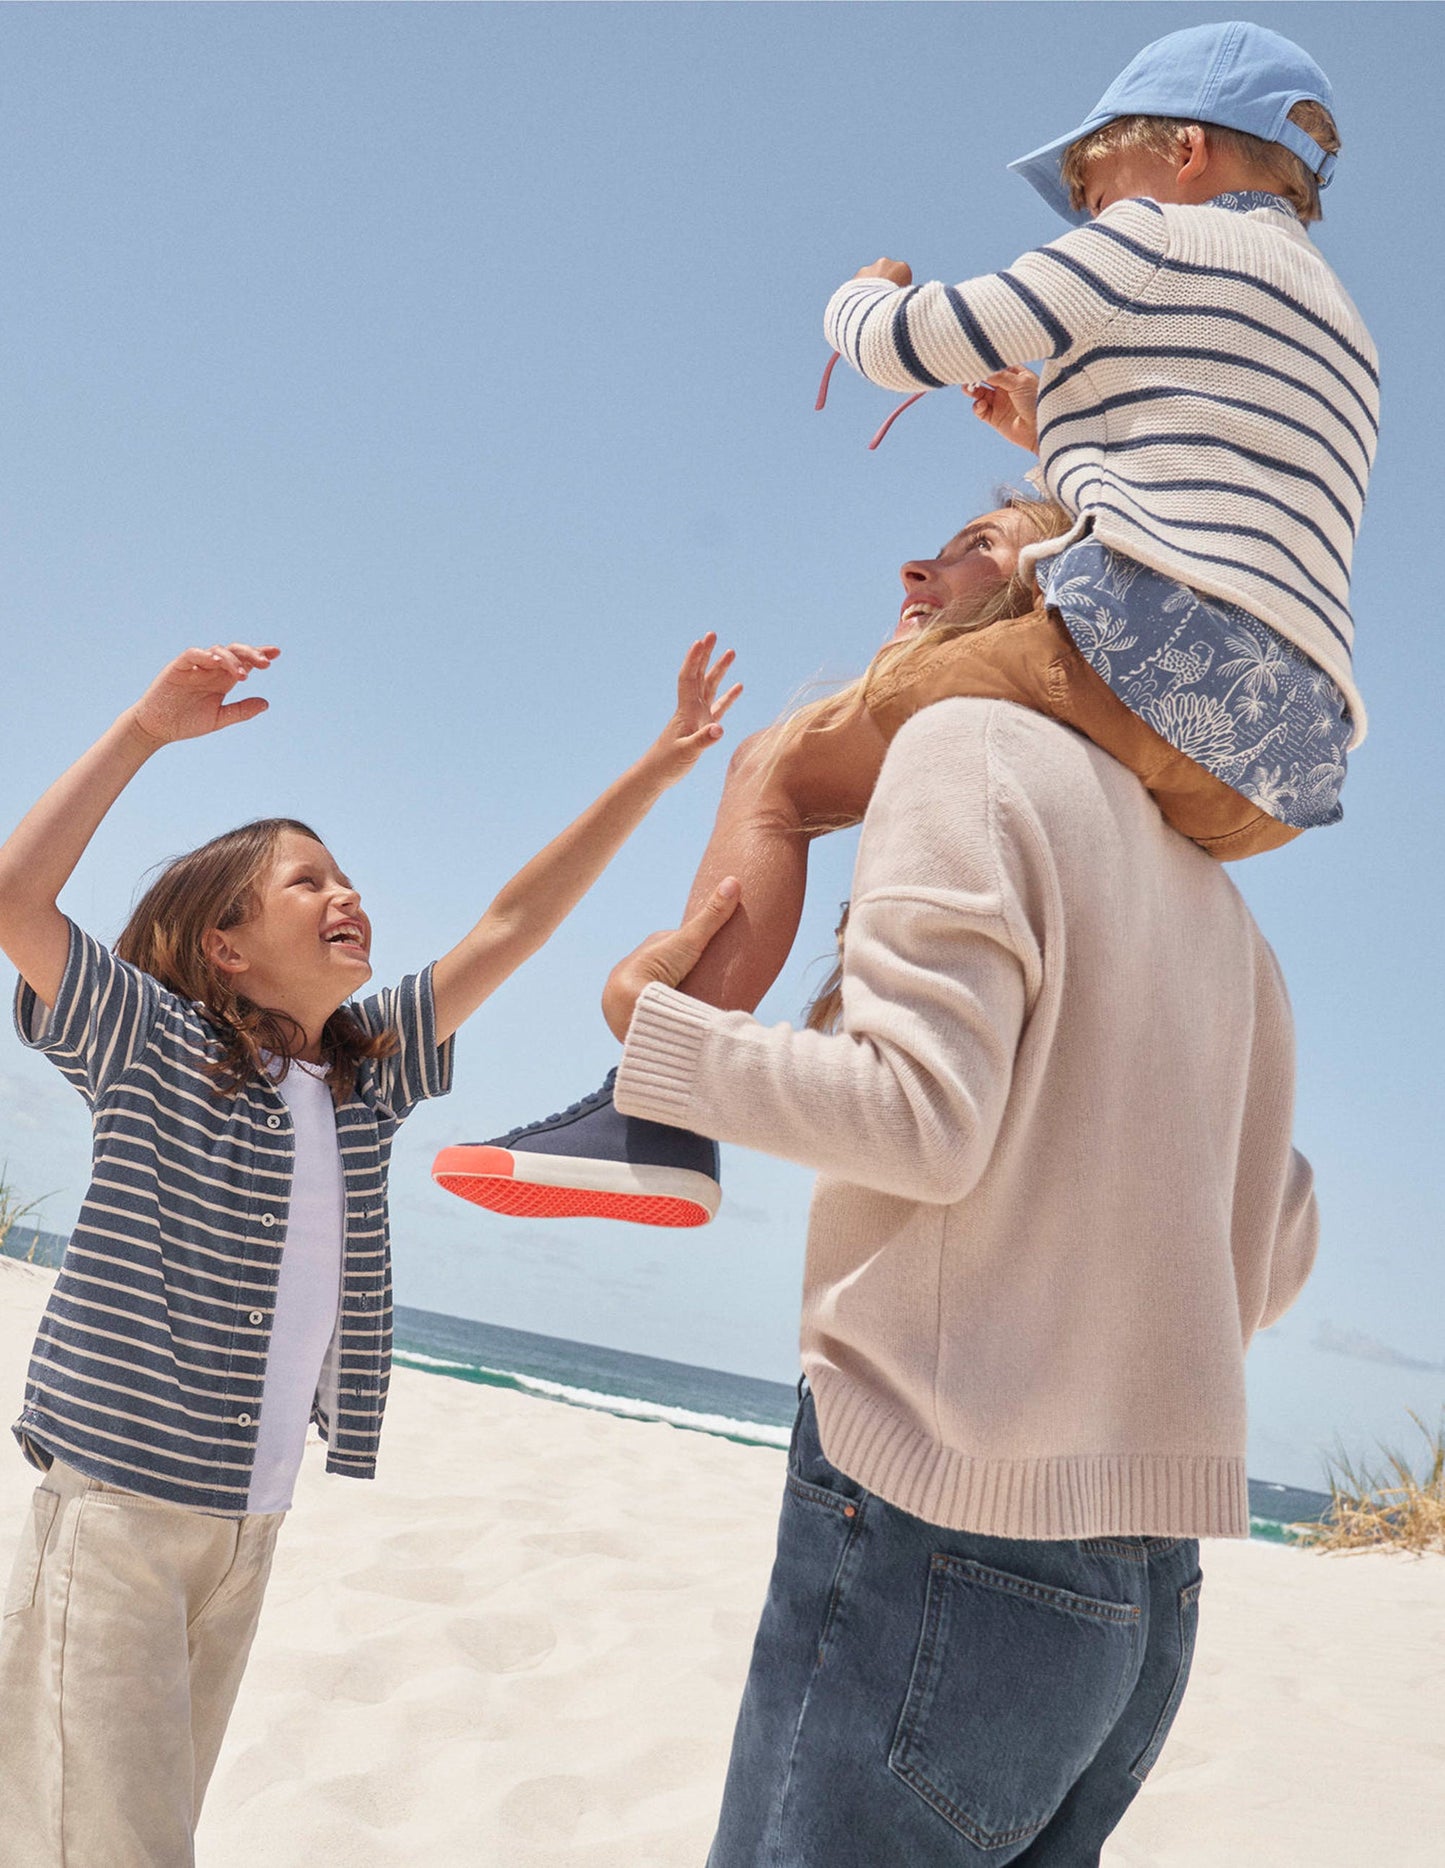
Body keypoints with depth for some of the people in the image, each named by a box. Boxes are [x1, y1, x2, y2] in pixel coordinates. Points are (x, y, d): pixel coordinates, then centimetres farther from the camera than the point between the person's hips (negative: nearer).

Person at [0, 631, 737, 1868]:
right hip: (121, 1496, -6)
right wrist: (145, 730, -18)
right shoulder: (154, 1044, -4)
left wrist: (662, 765, 5)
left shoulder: (368, 1074, 11)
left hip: (255, 1510, 6)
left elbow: (512, 926, 8)